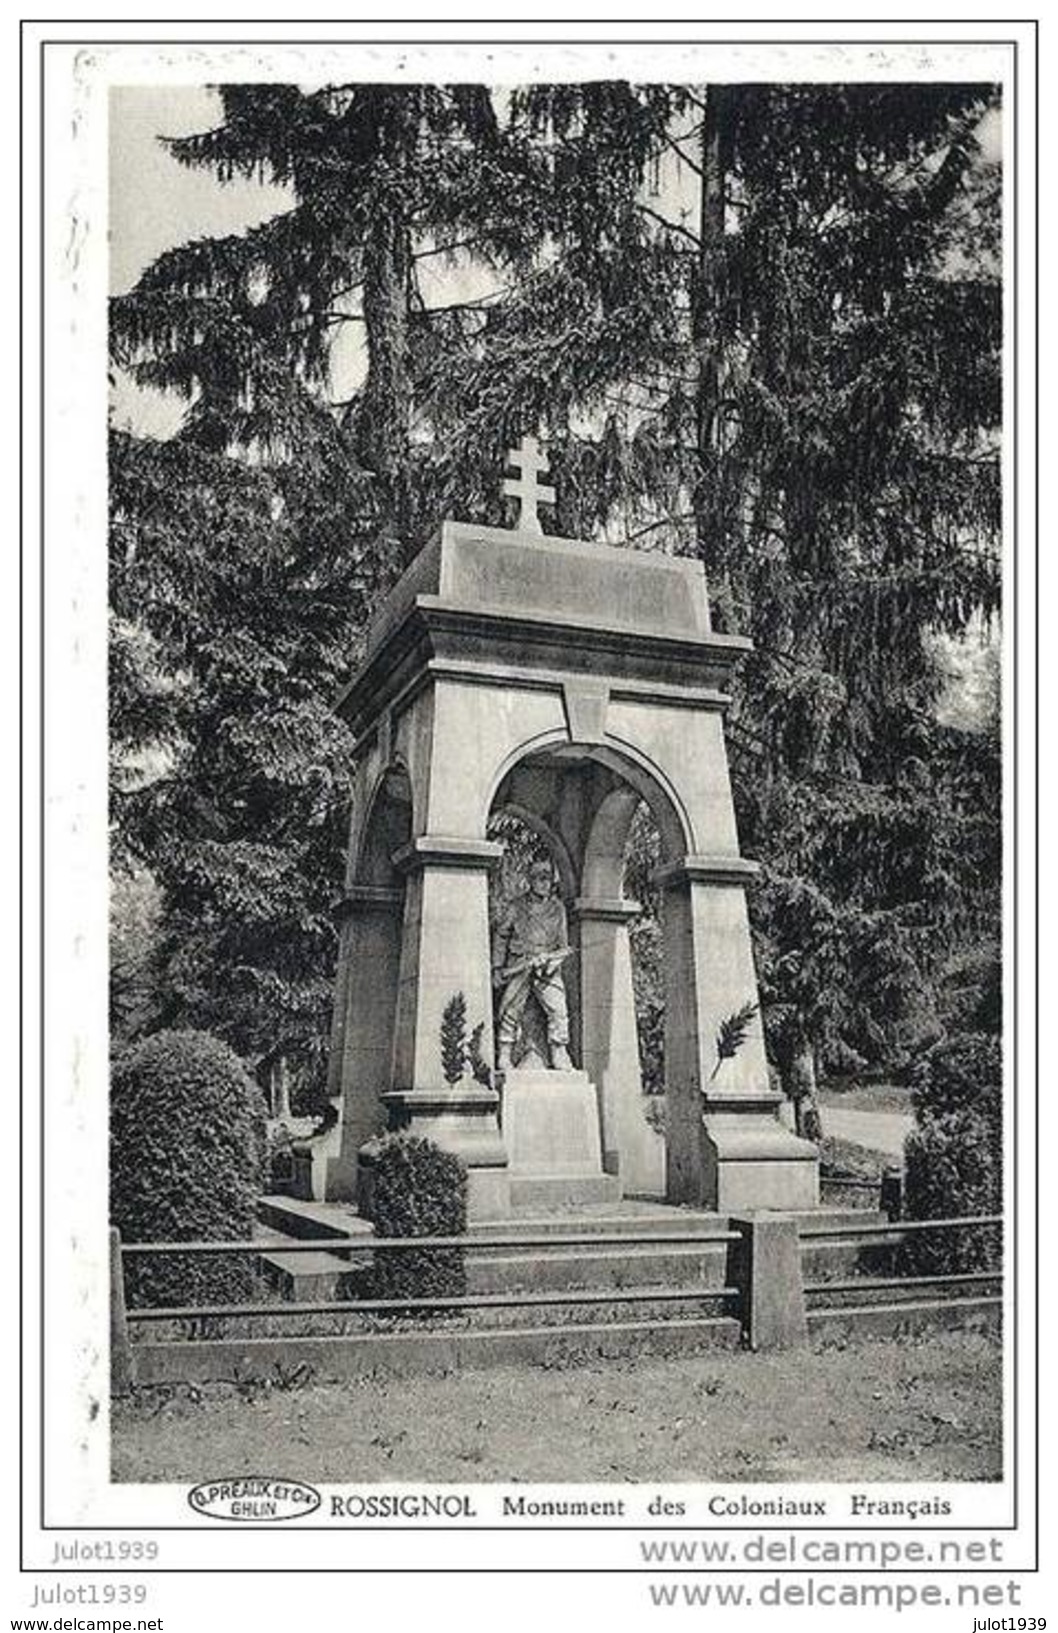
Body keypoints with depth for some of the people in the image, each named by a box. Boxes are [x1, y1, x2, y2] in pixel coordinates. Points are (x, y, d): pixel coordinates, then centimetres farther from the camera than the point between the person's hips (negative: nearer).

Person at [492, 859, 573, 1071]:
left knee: (559, 1011, -10)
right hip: (518, 966, -1)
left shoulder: (557, 908, 11)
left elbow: (563, 942, 14)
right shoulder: (518, 905, 6)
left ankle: (559, 1058, -3)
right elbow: (501, 935, 10)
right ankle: (503, 1058, 7)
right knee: (510, 1011, -1)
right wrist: (497, 966, 5)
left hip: (548, 967, 1)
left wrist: (555, 960, -5)